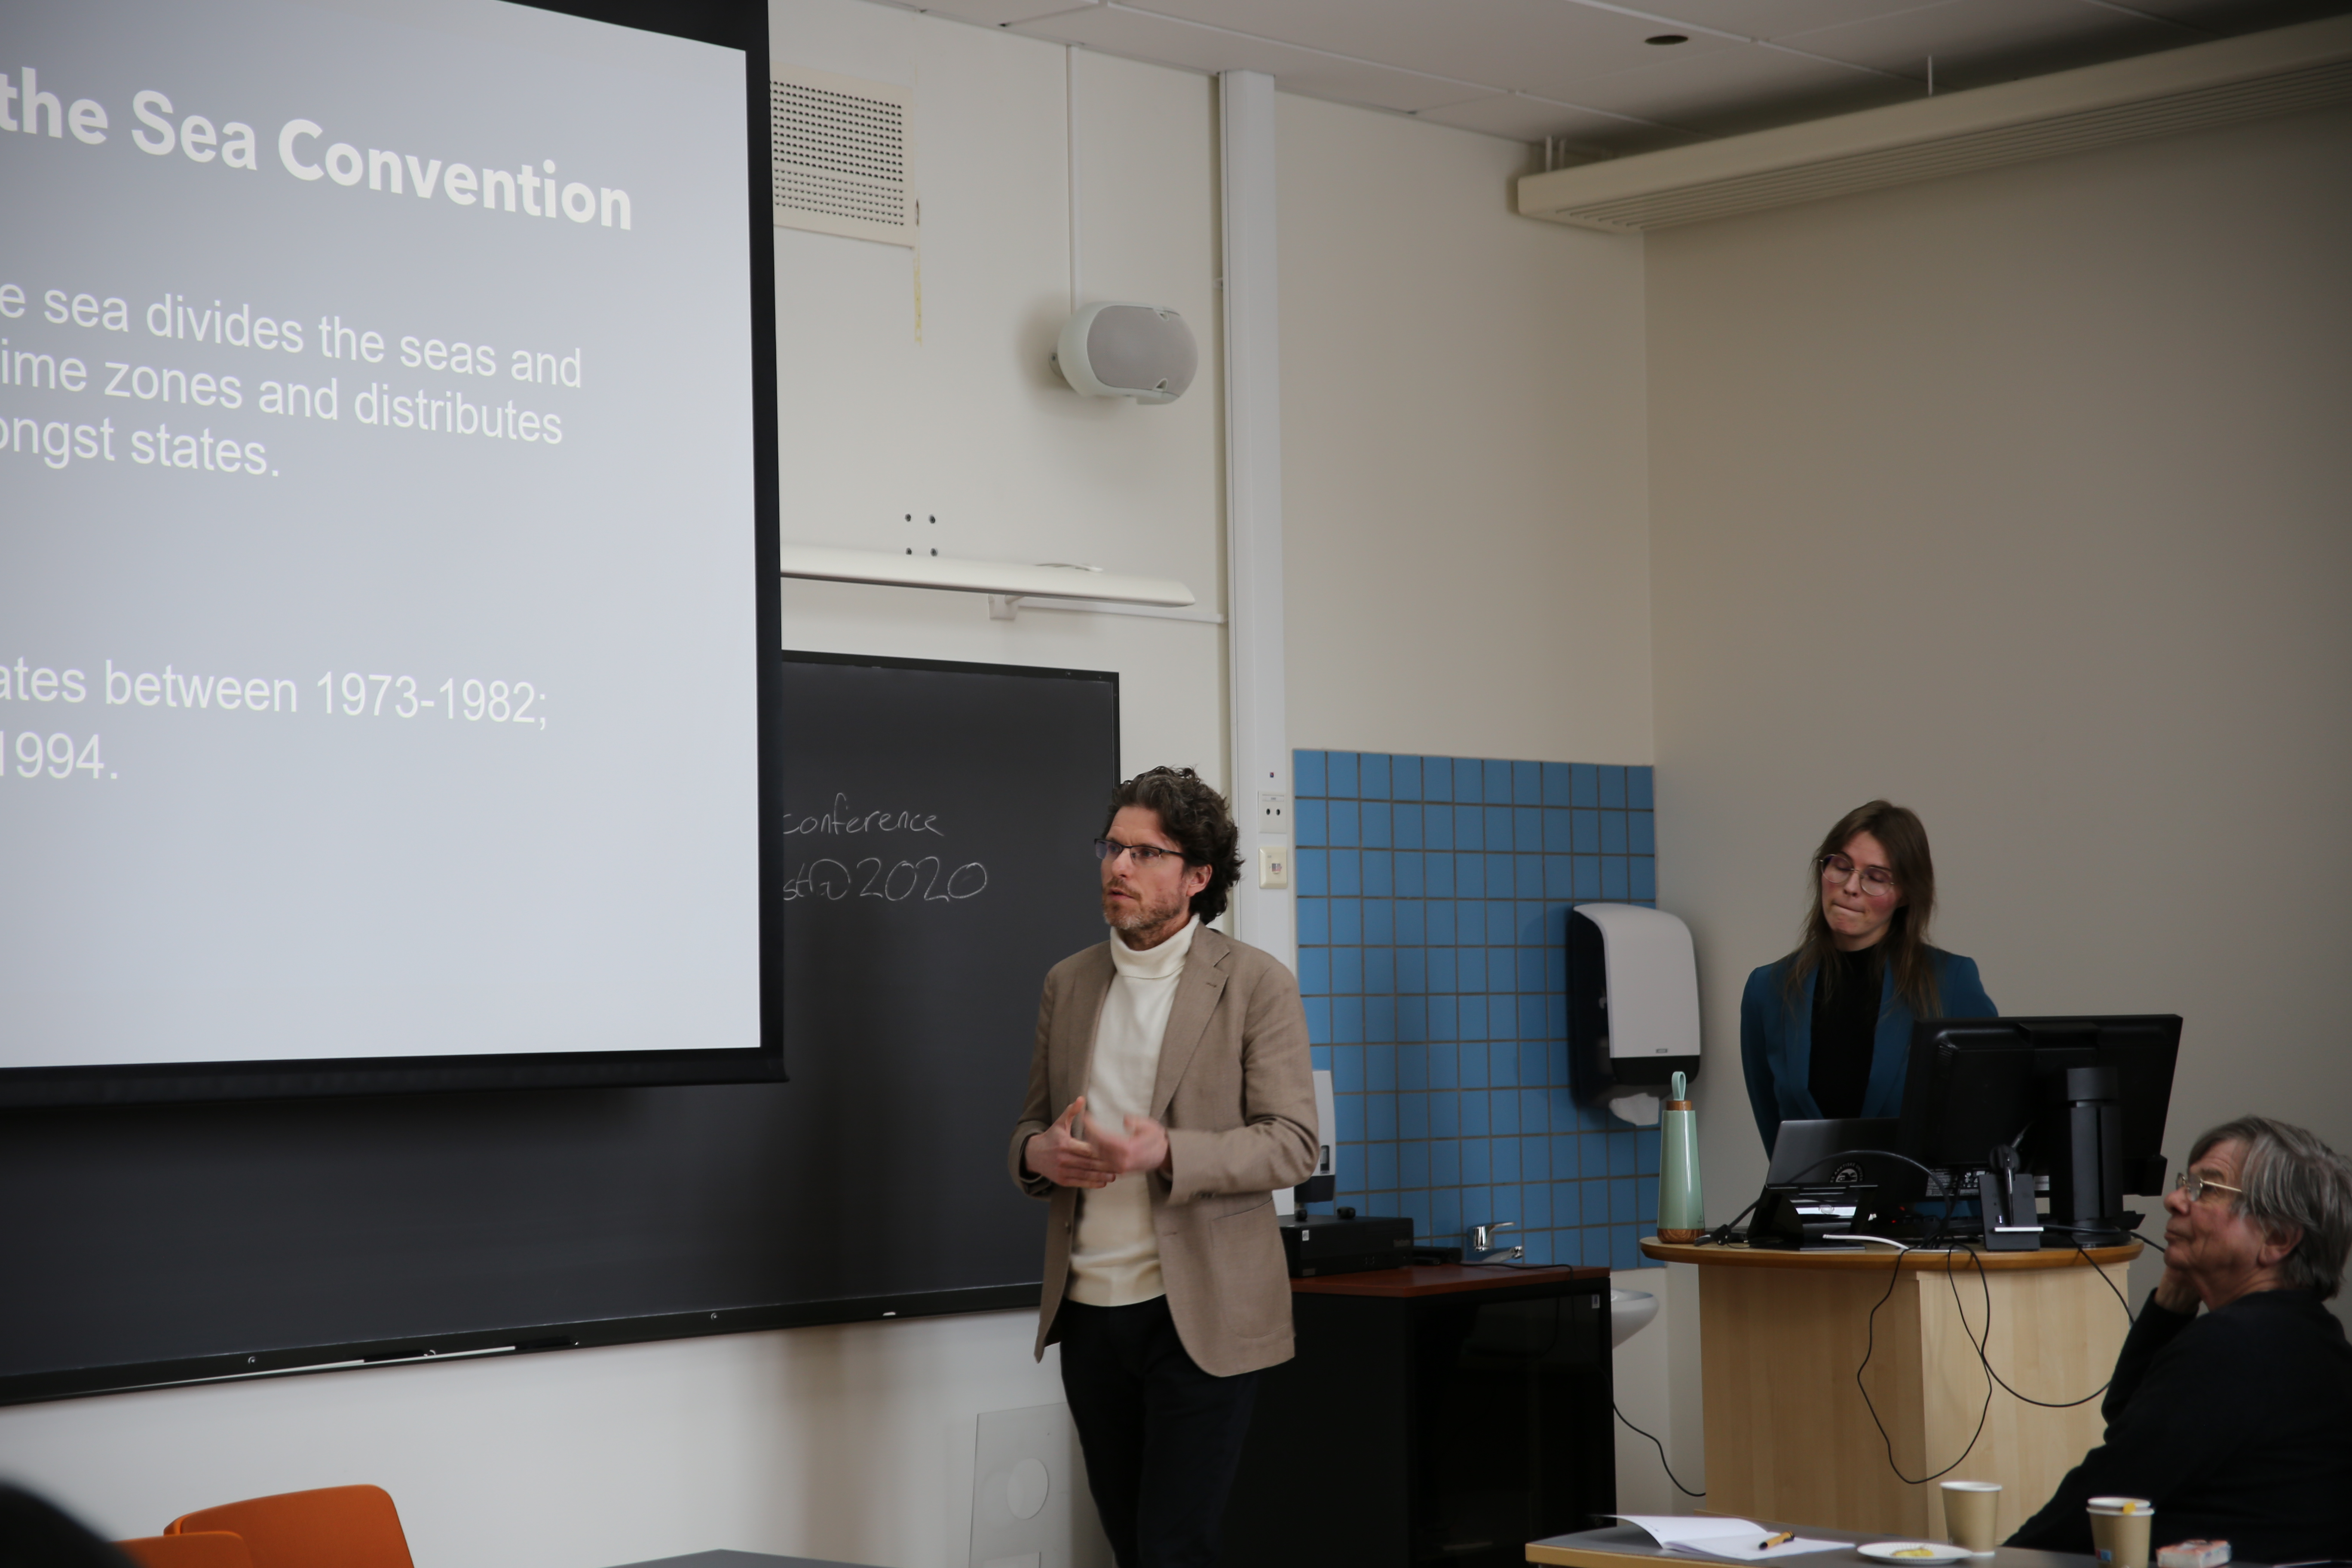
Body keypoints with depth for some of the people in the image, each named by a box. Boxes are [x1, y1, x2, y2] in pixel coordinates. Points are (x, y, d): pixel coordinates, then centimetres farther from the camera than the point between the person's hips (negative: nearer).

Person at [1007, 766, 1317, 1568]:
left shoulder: (1256, 983, -4)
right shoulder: (1068, 983, 12)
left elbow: (1292, 1143, -9)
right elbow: (1031, 1125, 18)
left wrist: (1165, 1153, -24)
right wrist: (1039, 1153, -7)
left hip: (1198, 1314, -5)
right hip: (1089, 1311, 5)